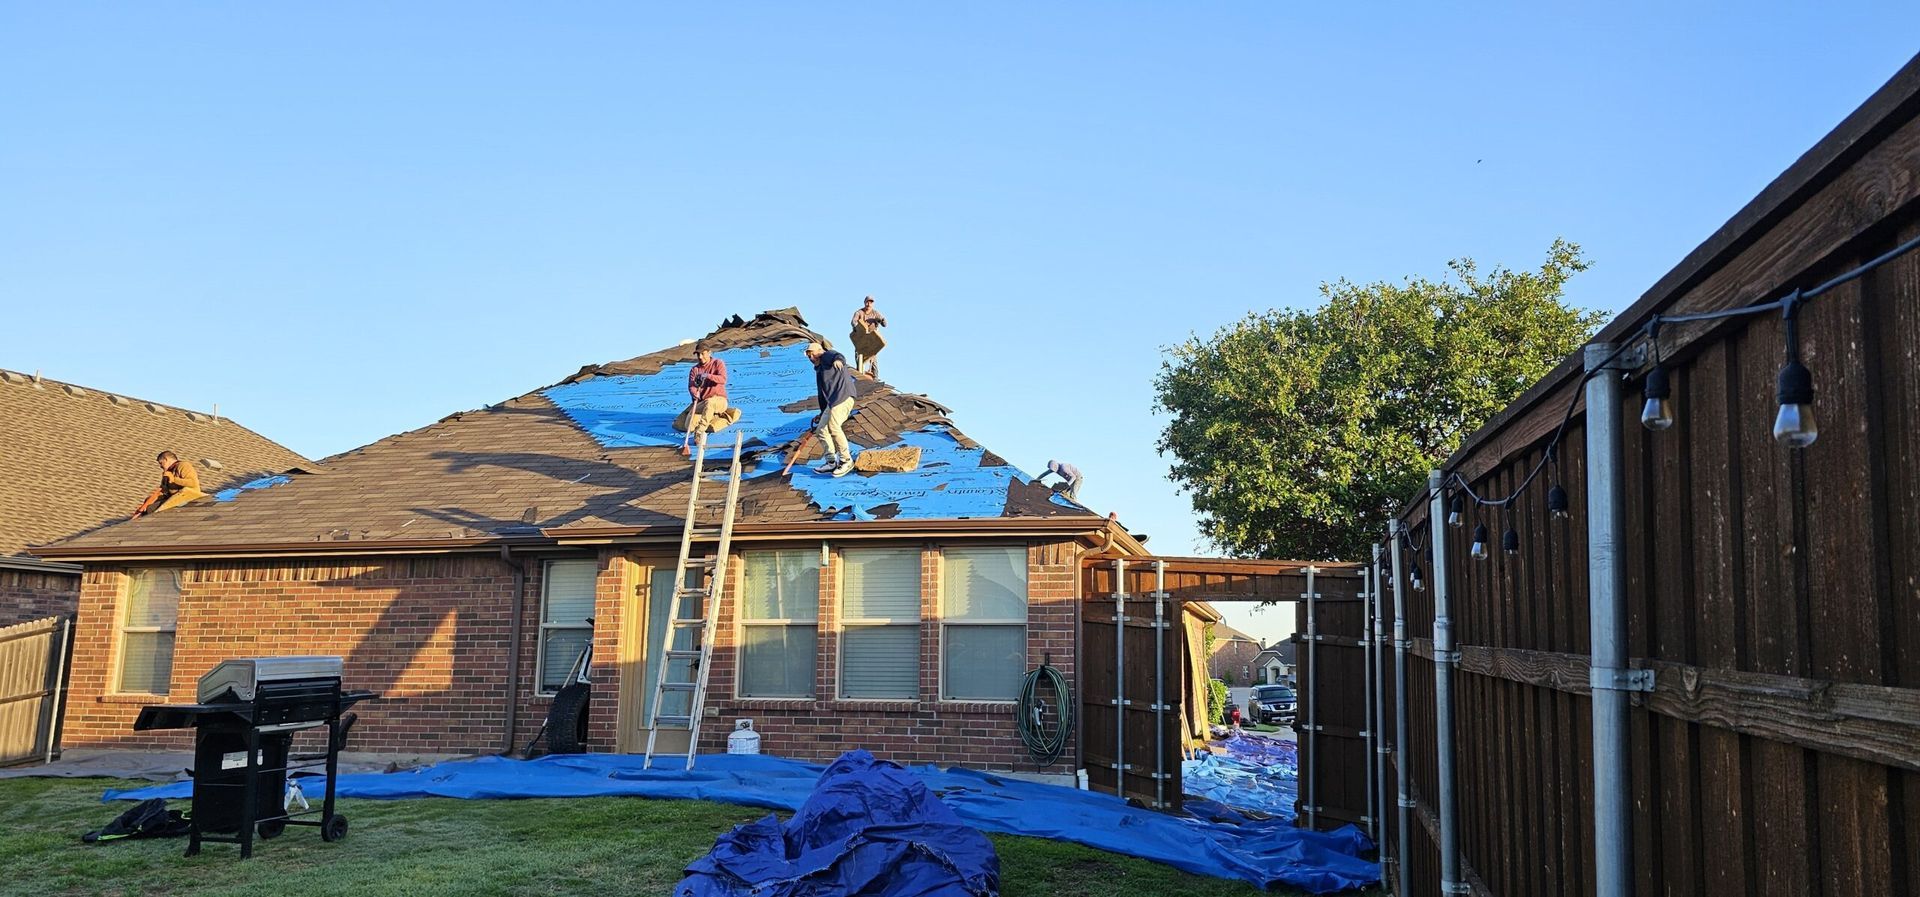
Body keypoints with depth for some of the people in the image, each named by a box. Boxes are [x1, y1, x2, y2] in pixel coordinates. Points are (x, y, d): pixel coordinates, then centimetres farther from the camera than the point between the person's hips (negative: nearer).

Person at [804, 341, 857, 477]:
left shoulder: (828, 356, 6)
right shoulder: (819, 370, 30)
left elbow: (839, 356, -19)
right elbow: (822, 393, 33)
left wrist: (838, 360, -44)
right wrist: (822, 414, 33)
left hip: (843, 397, -10)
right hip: (831, 402, 10)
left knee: (833, 427, -21)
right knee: (822, 429, 9)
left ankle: (846, 461, -14)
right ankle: (832, 462, 14)